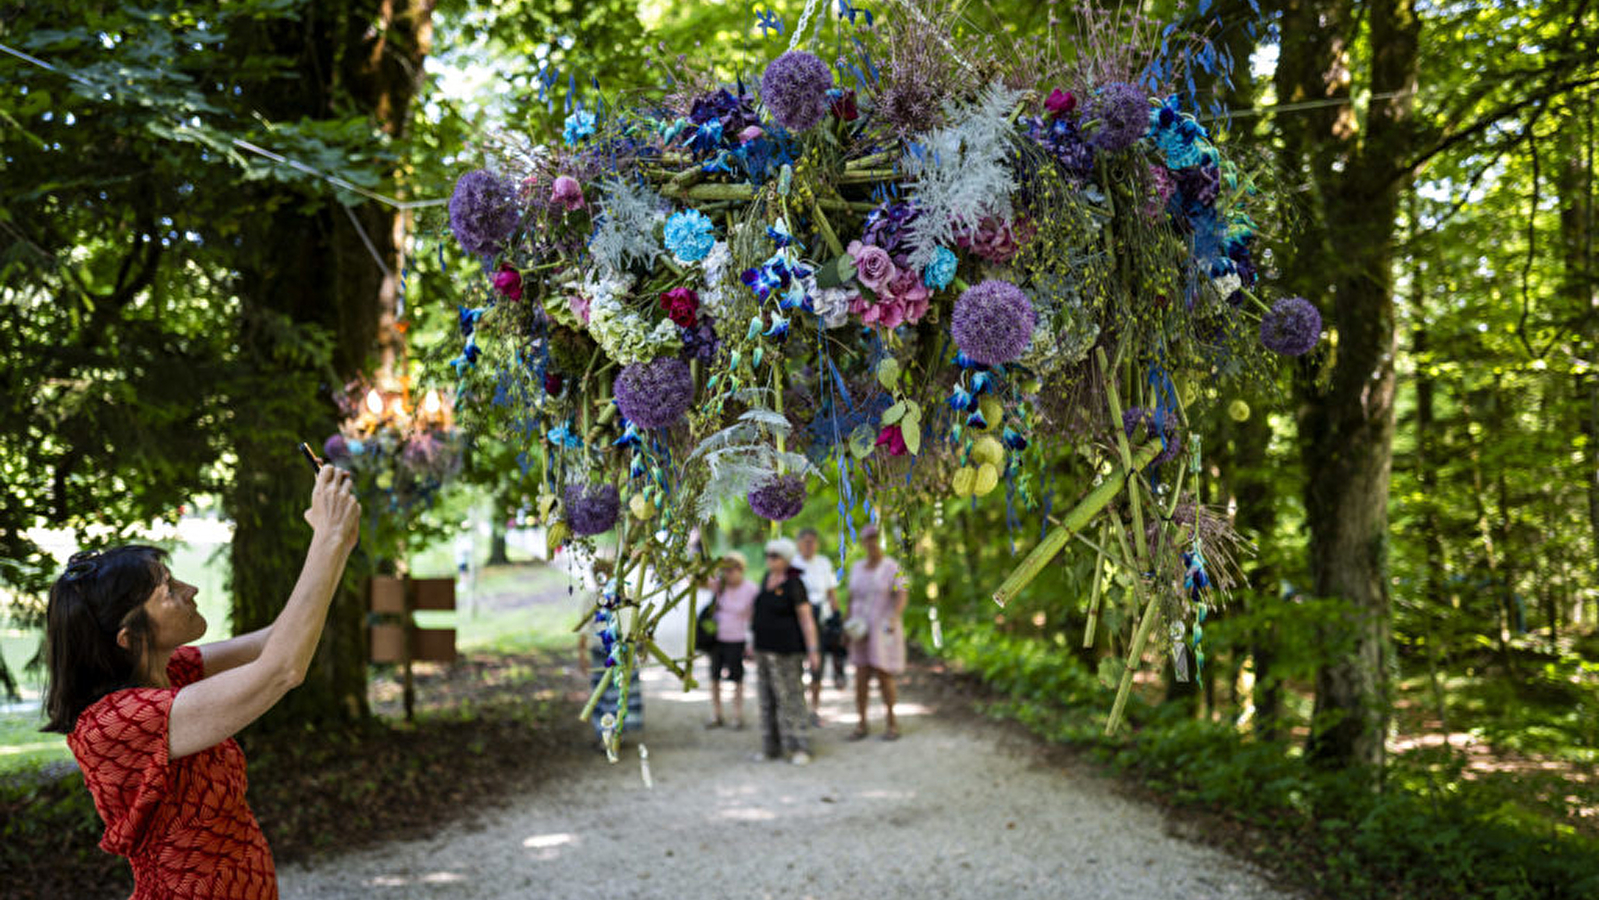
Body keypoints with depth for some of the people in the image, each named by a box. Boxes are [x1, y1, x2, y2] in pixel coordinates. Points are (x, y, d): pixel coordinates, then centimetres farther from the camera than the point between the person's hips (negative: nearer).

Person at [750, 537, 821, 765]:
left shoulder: (794, 584, -14)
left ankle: (799, 748, -5)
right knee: (768, 698, 10)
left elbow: (806, 618, -15)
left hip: (786, 650, -8)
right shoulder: (767, 578, 10)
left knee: (789, 696, -8)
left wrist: (812, 650, -21)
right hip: (765, 649, 8)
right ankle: (771, 747, 16)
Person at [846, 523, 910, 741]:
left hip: (885, 630, -4)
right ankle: (862, 724, 9)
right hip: (862, 630, 5)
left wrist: (894, 618, -35)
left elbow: (902, 596, -18)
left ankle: (892, 721, 12)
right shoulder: (858, 567, 8)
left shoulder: (892, 567, -9)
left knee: (883, 676, -4)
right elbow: (853, 598, 13)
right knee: (861, 676, 1)